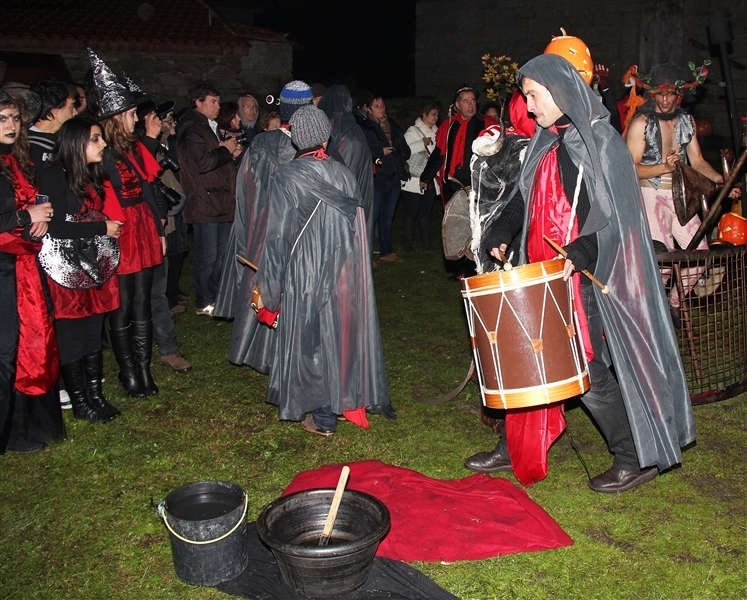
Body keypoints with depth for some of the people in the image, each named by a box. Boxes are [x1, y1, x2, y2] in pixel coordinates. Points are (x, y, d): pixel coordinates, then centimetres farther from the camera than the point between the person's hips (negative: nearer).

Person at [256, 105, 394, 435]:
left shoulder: (286, 177, -11)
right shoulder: (344, 175, 0)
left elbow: (278, 234, -8)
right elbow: (358, 228, 5)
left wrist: (269, 286, 0)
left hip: (306, 274, -3)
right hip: (346, 270, 4)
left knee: (313, 337, 6)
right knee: (345, 331, 15)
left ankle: (323, 417, 14)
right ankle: (349, 398, 26)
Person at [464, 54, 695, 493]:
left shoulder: (599, 143, -10)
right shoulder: (547, 143, 12)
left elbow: (618, 216, -17)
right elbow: (526, 198, 20)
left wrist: (579, 253, -29)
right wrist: (502, 235, 5)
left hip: (584, 277, -8)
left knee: (586, 373, -3)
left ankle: (637, 459, 16)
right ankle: (514, 451, 25)